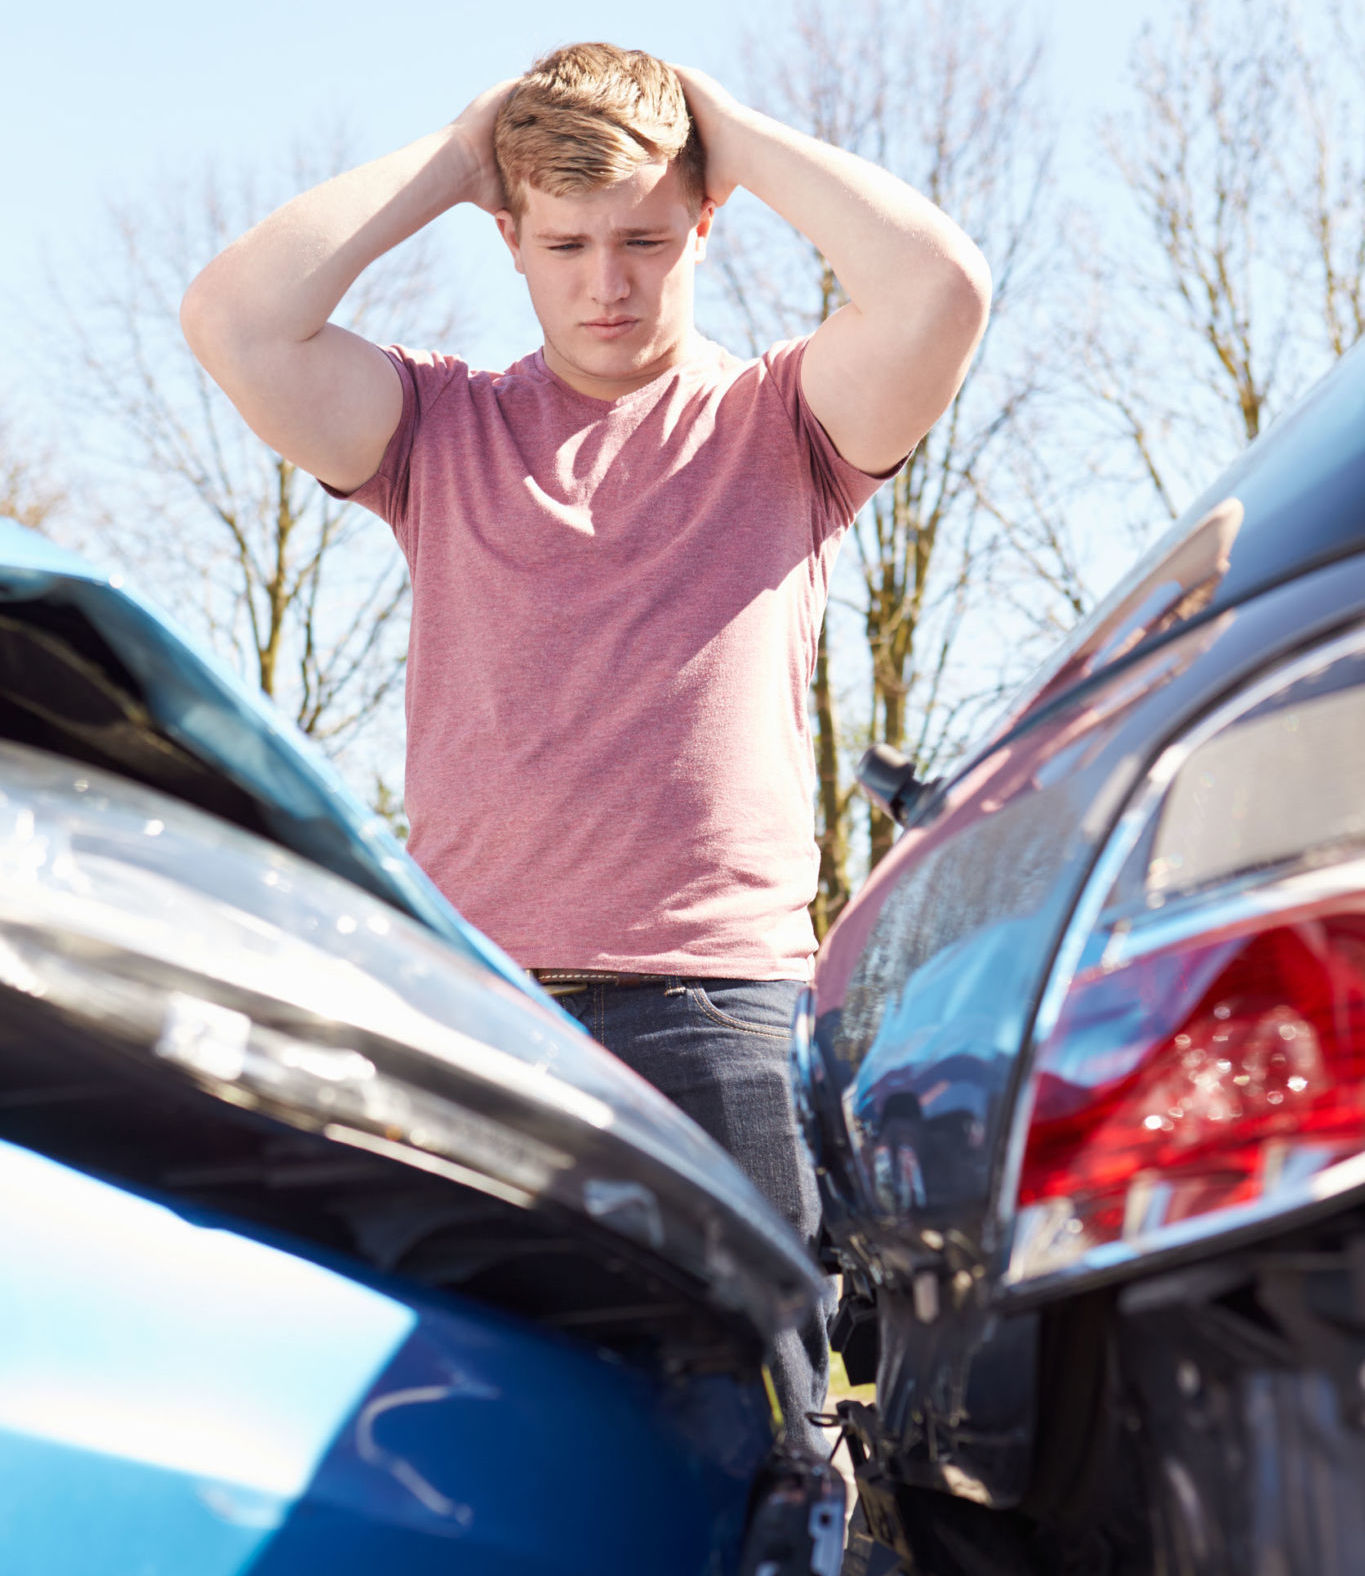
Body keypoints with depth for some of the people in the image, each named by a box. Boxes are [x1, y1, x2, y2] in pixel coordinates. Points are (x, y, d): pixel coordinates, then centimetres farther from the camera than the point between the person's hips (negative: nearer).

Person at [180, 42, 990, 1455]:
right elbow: (235, 318, 0)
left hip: (717, 1010, -1)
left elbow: (940, 287, -7)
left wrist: (734, 133, 5)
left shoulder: (775, 424, 11)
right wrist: (450, 156, 8)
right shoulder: (443, 428, 15)